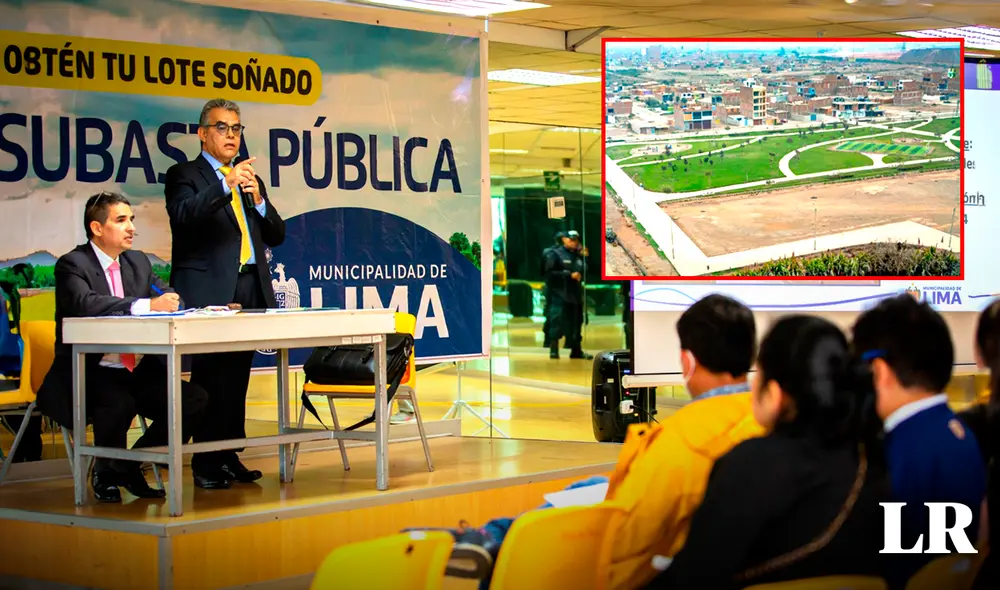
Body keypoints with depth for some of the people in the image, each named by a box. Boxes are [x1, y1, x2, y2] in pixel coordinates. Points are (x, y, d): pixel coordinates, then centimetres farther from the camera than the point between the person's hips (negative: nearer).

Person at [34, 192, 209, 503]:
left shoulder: (138, 262, 15)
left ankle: (131, 466, 5)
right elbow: (85, 304, -28)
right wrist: (146, 305, -37)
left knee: (195, 399, -13)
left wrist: (169, 298, -17)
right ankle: (106, 474, -4)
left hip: (138, 371, 7)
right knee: (119, 403, -36)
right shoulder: (72, 265, -8)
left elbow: (169, 296, 9)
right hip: (90, 373, -7)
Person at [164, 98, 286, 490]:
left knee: (236, 379, 6)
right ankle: (206, 465, -5)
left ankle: (230, 457, 11)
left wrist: (258, 200, -1)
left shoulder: (250, 181, 22)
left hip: (250, 291, 6)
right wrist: (226, 185, -26)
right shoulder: (184, 175, 4)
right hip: (209, 292, -6)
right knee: (210, 378, -8)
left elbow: (276, 235, 17)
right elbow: (184, 215, -16)